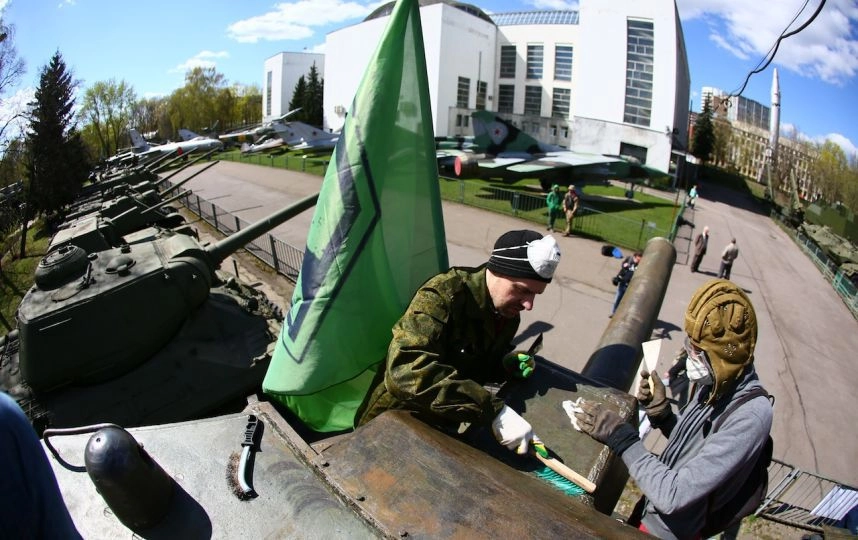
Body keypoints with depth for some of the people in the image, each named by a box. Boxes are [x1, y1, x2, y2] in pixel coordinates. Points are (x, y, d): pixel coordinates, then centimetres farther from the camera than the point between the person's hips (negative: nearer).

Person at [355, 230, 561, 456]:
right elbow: (405, 371, -44)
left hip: (442, 427, 7)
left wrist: (506, 363, -11)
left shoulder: (508, 312, -4)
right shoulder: (442, 295, -29)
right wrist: (494, 411, -46)